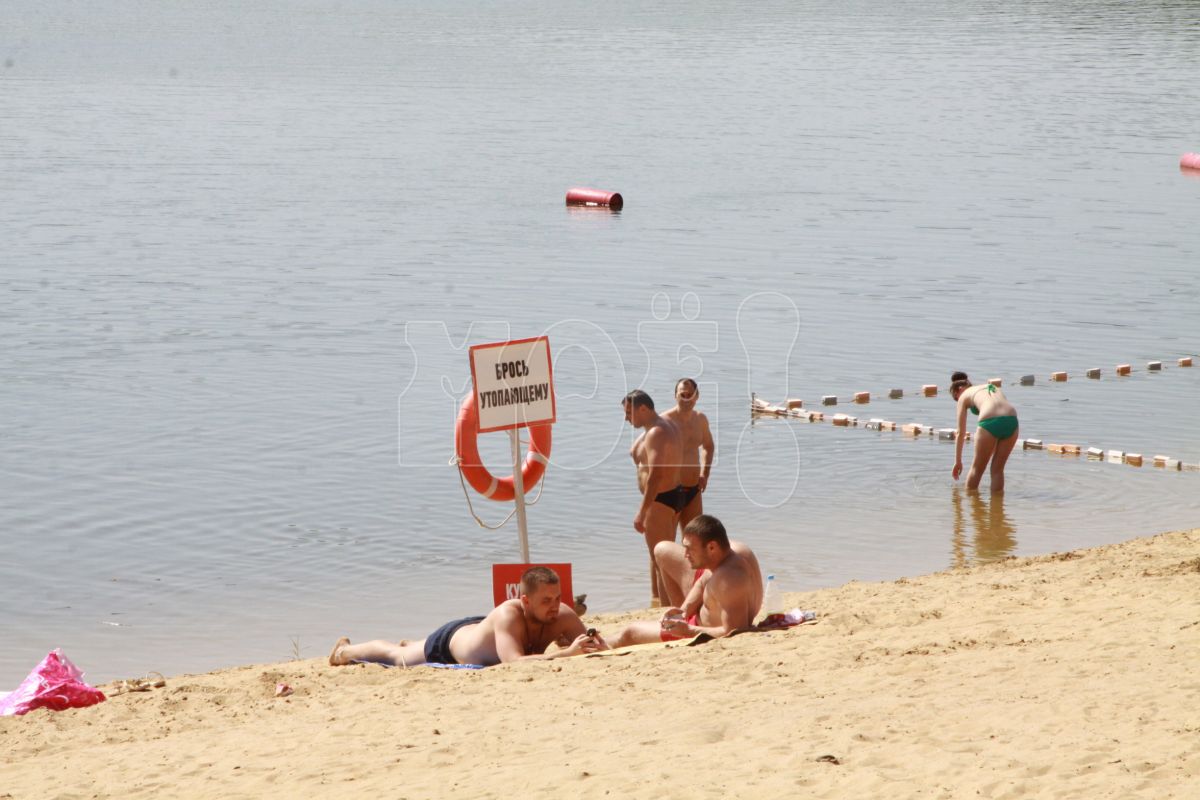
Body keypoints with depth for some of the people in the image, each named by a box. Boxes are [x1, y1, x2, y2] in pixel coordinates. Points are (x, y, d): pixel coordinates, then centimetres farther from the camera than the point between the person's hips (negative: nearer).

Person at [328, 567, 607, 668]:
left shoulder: (564, 616, -31)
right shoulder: (508, 615, -46)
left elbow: (603, 651, -26)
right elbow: (513, 662, -58)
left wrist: (596, 646, -50)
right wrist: (565, 654, -64)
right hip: (452, 638, -5)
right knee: (398, 658, 25)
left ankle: (410, 645, 70)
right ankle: (346, 650, 54)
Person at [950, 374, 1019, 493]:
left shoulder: (964, 396, 19)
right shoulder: (992, 387, 33)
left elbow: (961, 433, 19)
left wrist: (958, 461, 25)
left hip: (990, 422, -4)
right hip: (1011, 420, 4)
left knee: (977, 469, 15)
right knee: (998, 469, 18)